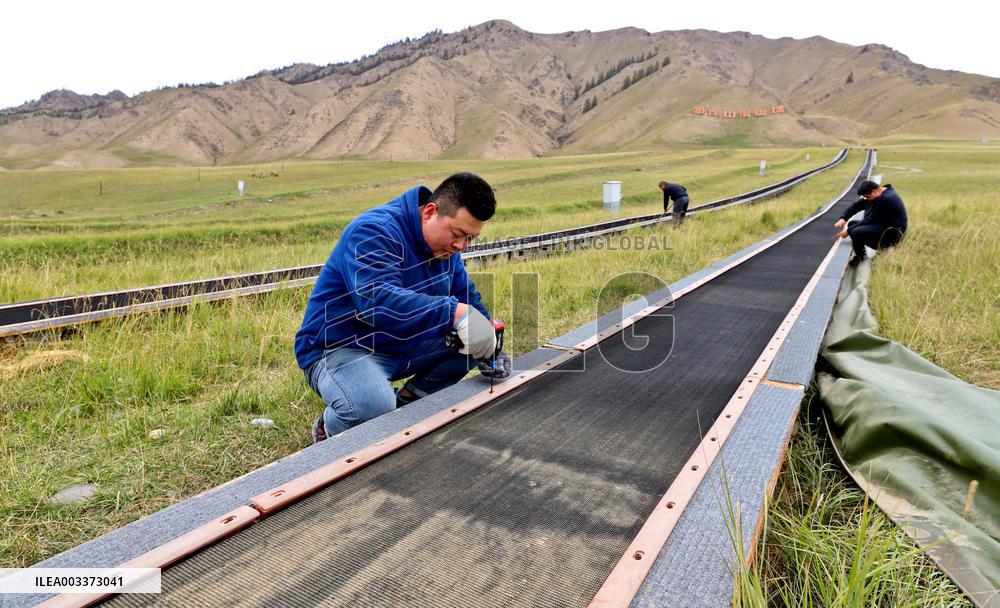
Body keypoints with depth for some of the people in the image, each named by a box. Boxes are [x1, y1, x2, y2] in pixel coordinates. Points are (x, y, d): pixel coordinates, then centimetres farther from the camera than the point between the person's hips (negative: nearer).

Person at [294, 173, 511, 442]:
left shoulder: (445, 243, 3)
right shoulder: (375, 231, -24)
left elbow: (467, 295, 10)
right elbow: (378, 301, -40)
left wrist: (490, 345, -10)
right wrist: (456, 313, -48)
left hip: (403, 345, 8)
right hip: (339, 348, -8)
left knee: (470, 344, -2)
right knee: (374, 406, -37)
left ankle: (406, 406, 10)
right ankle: (328, 428, -1)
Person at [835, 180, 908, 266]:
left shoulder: (886, 199, -24)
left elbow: (869, 220, -22)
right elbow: (857, 205, 9)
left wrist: (848, 231, -16)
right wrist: (843, 218, -6)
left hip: (891, 234, -11)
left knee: (856, 233, -29)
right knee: (852, 223, 12)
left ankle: (860, 258, -2)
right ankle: (860, 254, 6)